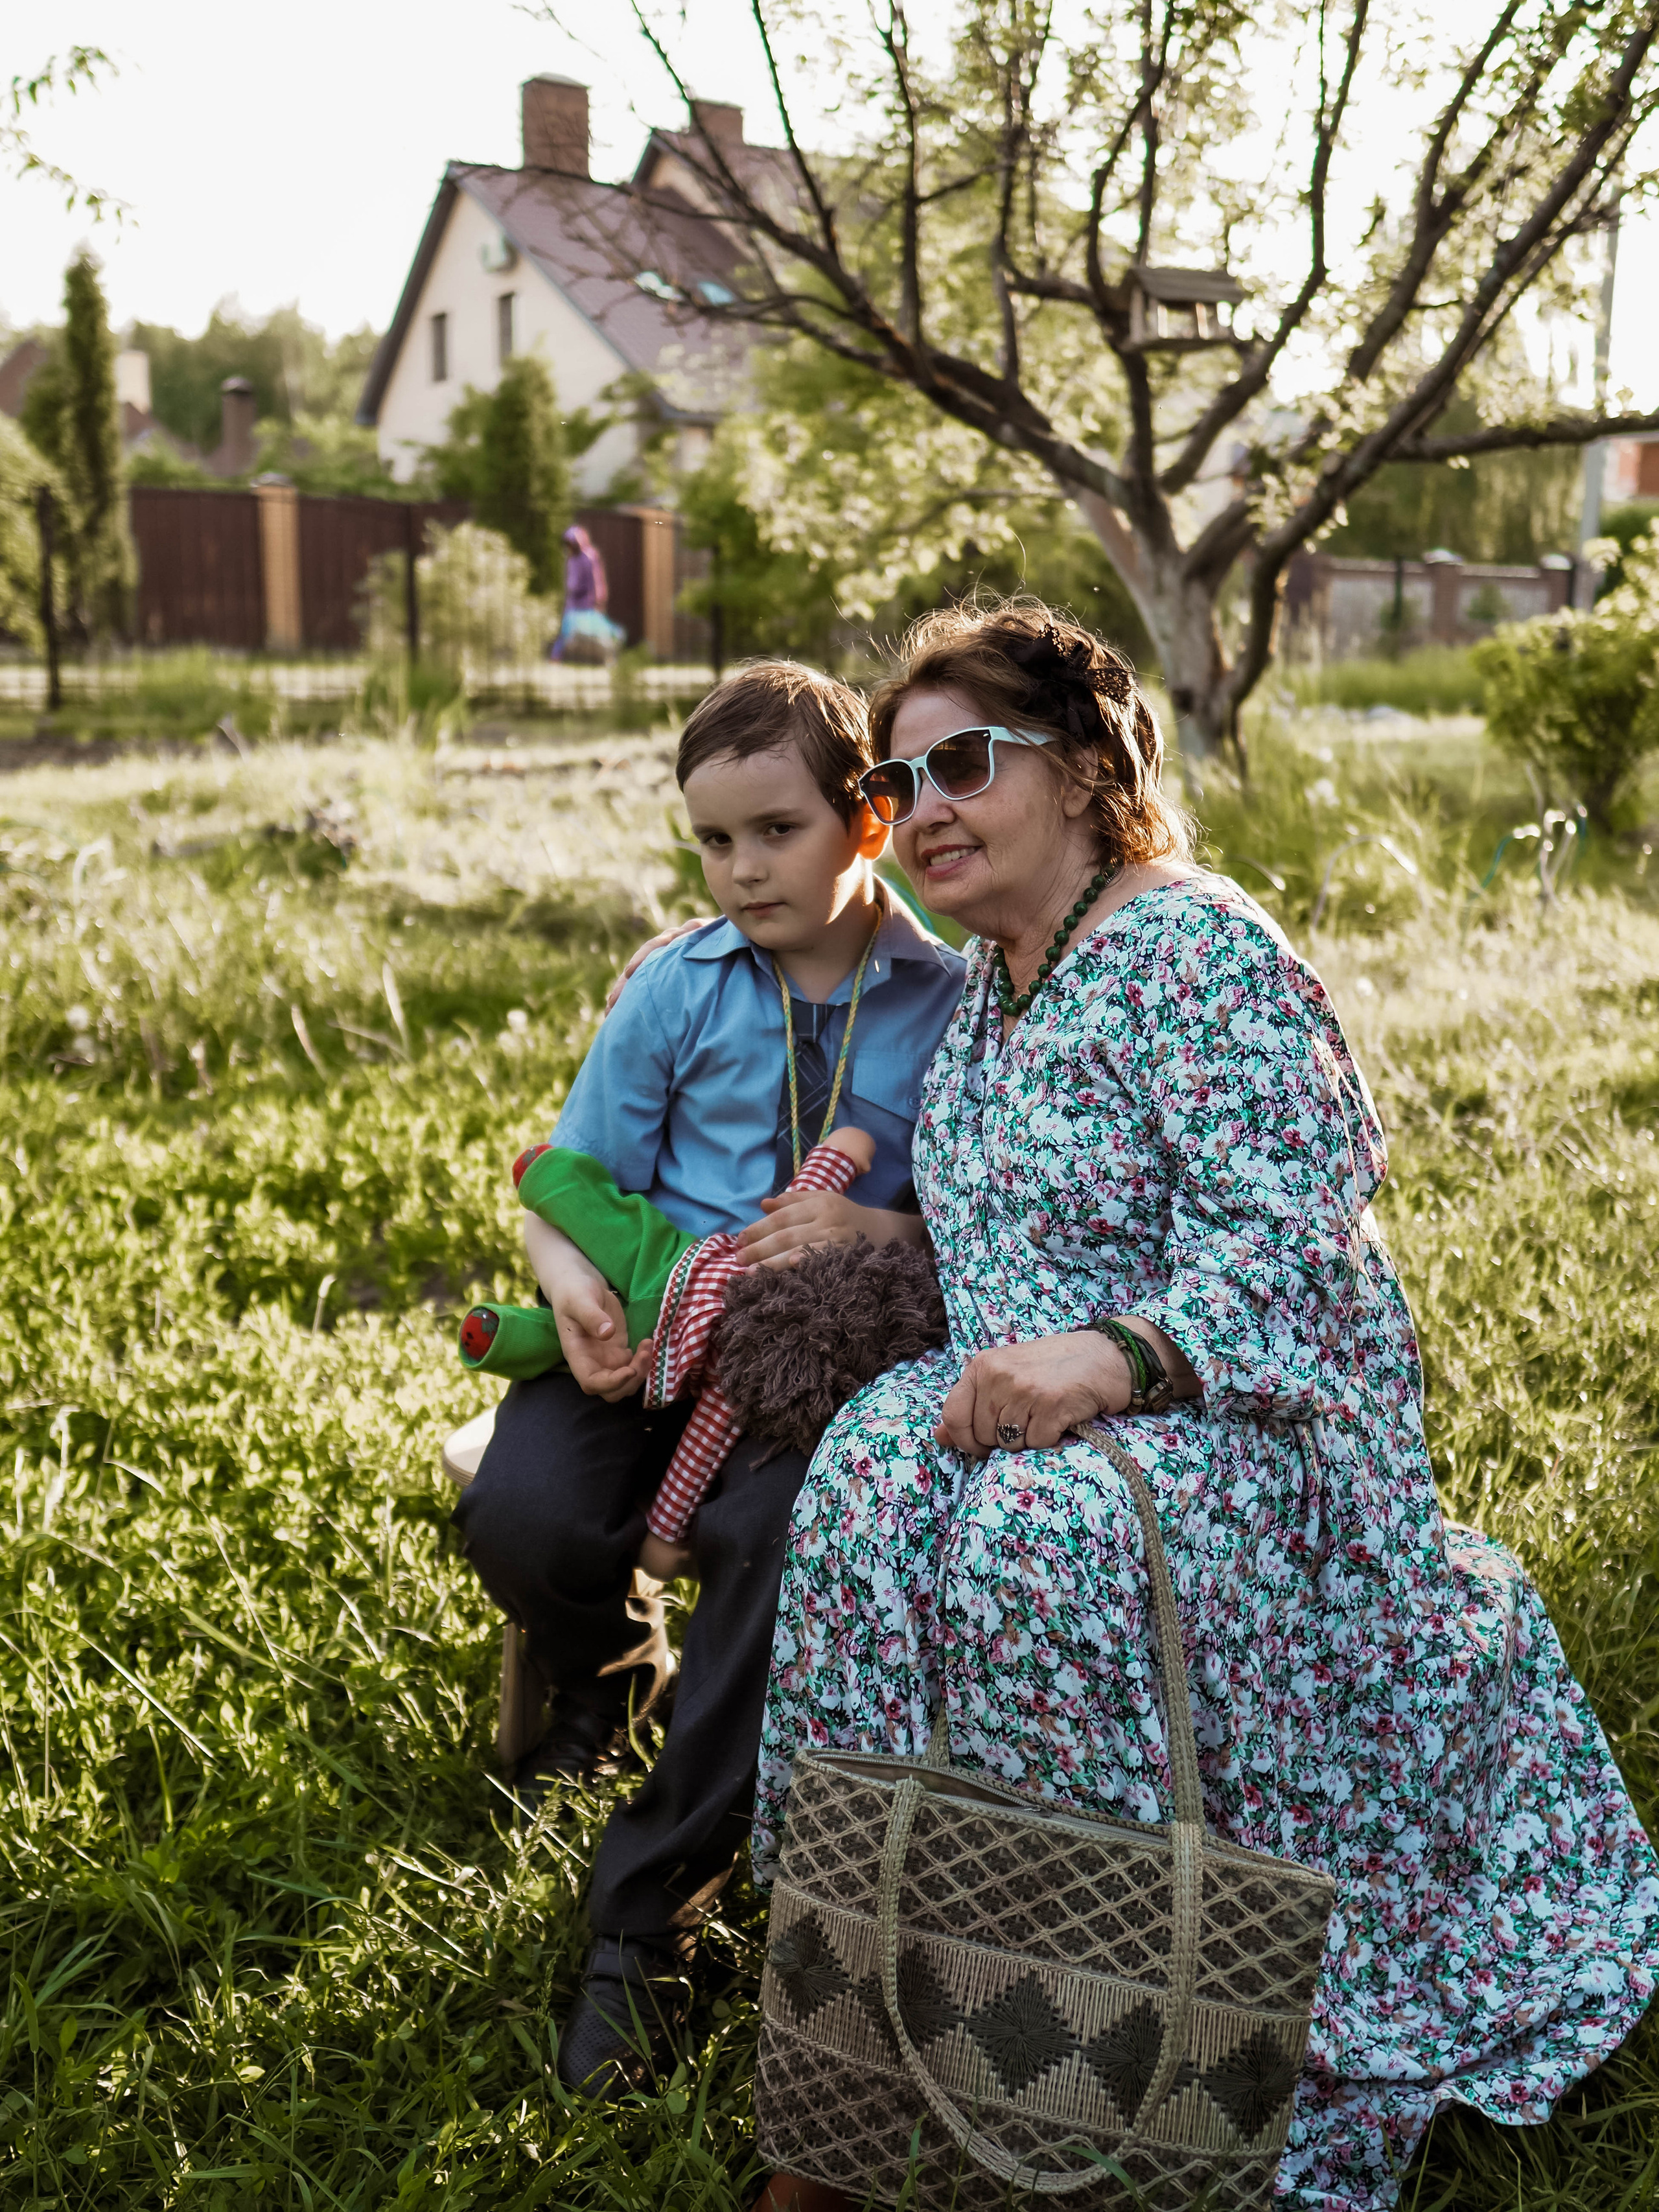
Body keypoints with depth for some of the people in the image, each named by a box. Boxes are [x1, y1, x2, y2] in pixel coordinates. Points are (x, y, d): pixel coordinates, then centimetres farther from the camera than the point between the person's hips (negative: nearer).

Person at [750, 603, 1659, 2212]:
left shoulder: (1200, 956, -12)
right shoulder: (987, 984, 15)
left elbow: (1297, 1241, -20)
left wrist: (1115, 1356, -34)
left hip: (1246, 1410, -7)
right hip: (1032, 1402, 7)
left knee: (1044, 1530, -35)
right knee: (875, 1469, -24)